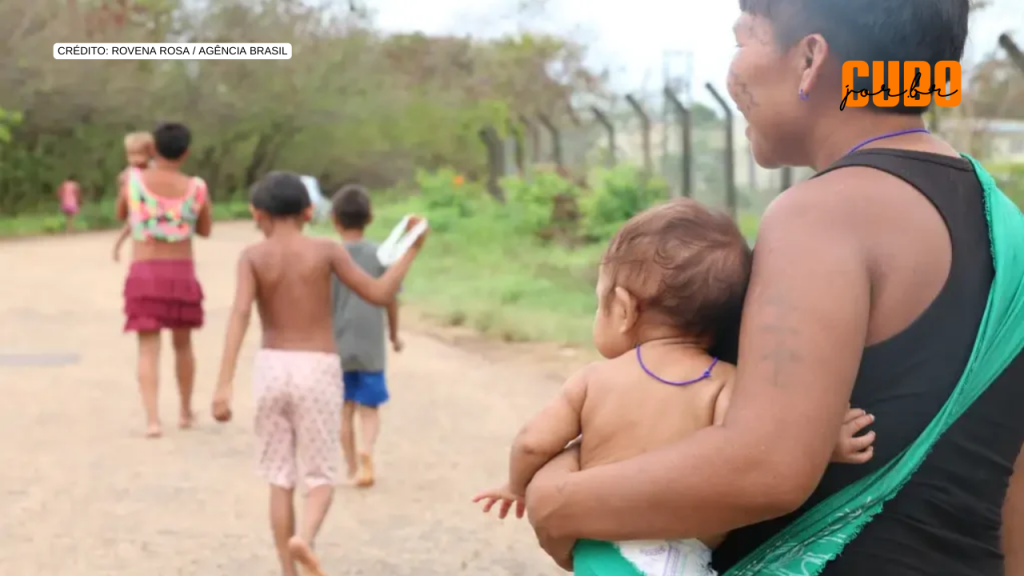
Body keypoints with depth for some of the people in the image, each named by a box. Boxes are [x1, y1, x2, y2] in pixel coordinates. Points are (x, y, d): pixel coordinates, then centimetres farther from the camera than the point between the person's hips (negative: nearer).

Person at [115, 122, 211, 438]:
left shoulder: (134, 178, -3)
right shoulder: (196, 188, -3)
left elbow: (121, 215, 16)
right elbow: (205, 231, 13)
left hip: (143, 273, -1)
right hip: (182, 273, 1)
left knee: (148, 349, -1)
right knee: (182, 344, 19)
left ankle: (153, 419, -14)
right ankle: (186, 412, 30)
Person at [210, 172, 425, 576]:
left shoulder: (252, 257, -2)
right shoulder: (326, 250, -3)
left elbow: (240, 314, -16)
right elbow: (379, 295, -3)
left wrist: (224, 384, -21)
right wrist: (411, 252, 10)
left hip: (272, 367, 1)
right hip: (317, 370, -1)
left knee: (280, 478, 11)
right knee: (320, 477, 6)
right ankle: (304, 538, -24)